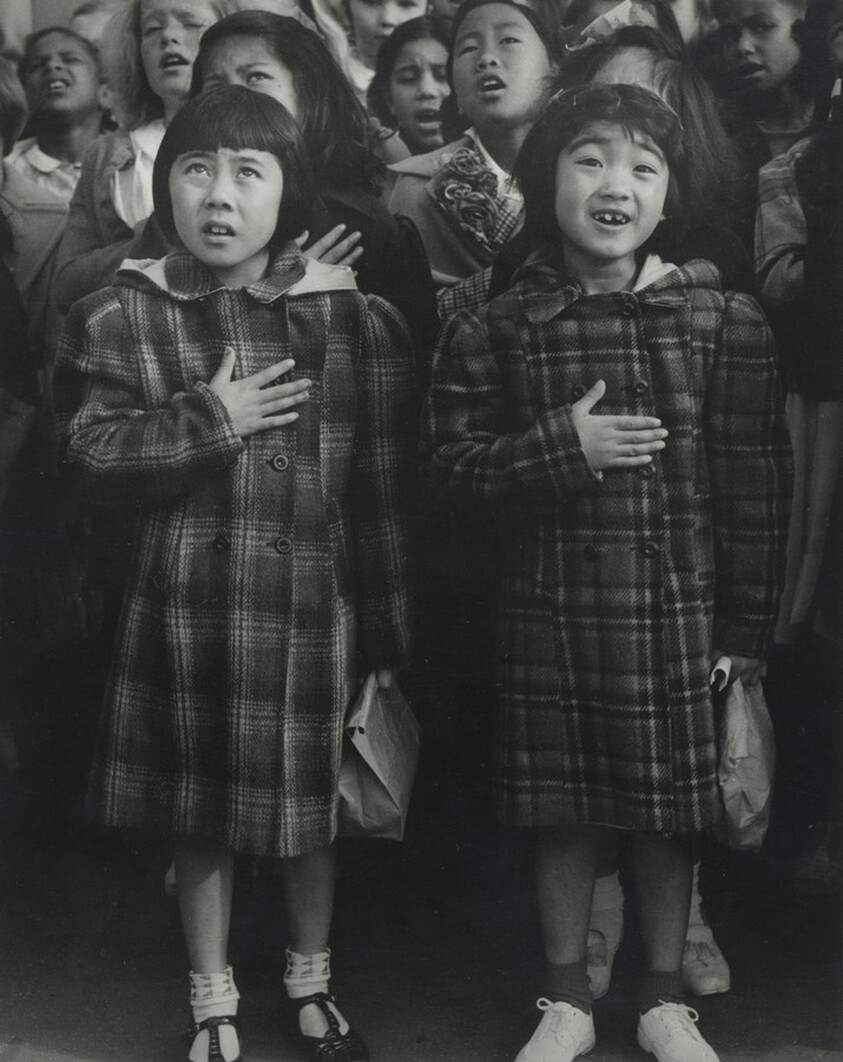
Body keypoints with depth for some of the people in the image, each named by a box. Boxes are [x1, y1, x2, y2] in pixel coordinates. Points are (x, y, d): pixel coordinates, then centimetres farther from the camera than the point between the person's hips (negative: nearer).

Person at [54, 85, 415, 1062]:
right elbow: (88, 455, -7)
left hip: (311, 605, 0)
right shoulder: (120, 318, 0)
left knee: (311, 807, 14)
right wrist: (208, 422, -16)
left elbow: (383, 492, -1)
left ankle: (311, 980, 40)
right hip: (184, 606, 1)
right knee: (198, 816, 12)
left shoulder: (355, 320, -3)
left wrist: (385, 632, 0)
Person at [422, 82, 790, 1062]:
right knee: (559, 814, 11)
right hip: (547, 610, 1)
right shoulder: (498, 326, -2)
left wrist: (746, 629, -2)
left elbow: (755, 484, -2)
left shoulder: (723, 319, -3)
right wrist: (562, 448, -18)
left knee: (667, 816, 11)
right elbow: (449, 455, -3)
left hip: (676, 610, 0)